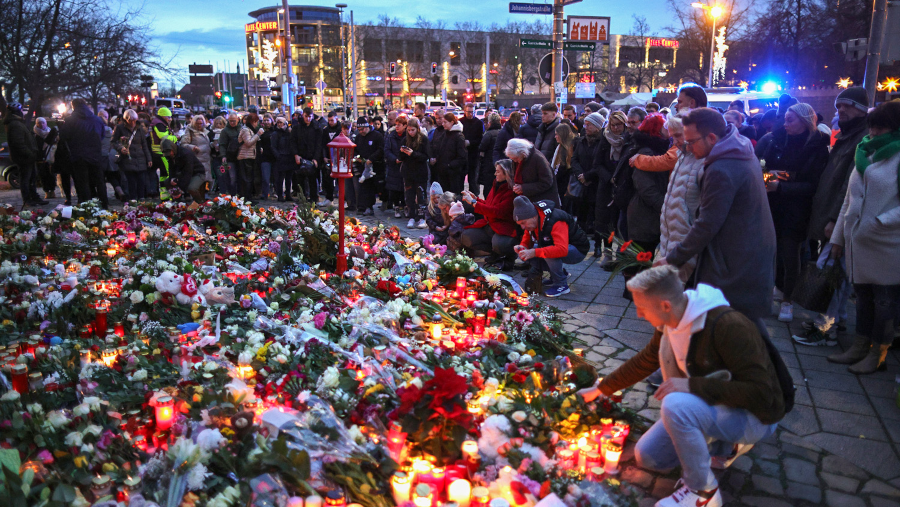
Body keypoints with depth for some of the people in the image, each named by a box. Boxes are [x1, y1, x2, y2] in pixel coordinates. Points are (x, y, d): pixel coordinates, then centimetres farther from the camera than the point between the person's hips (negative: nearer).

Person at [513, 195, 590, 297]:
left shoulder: (555, 221, -34)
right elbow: (527, 239, 6)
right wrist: (522, 246, -19)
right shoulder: (530, 221, -9)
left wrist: (534, 252, -47)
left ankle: (561, 285, -15)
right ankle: (562, 273, 6)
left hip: (578, 250, -9)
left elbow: (562, 249, -45)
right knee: (524, 254, -8)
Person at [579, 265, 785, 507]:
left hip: (755, 415, -8)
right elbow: (643, 362, 11)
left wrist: (692, 385, -35)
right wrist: (599, 389, 16)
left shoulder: (728, 326, -31)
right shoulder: (670, 325, -5)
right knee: (647, 456, 4)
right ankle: (726, 445, 17)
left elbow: (761, 393, -32)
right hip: (712, 406, 8)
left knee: (676, 404, -35)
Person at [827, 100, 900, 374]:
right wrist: (838, 236, 13)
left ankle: (877, 353, 19)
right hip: (858, 242, 6)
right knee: (863, 295, 16)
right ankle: (860, 347, 28)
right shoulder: (865, 153, 11)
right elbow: (849, 199, 14)